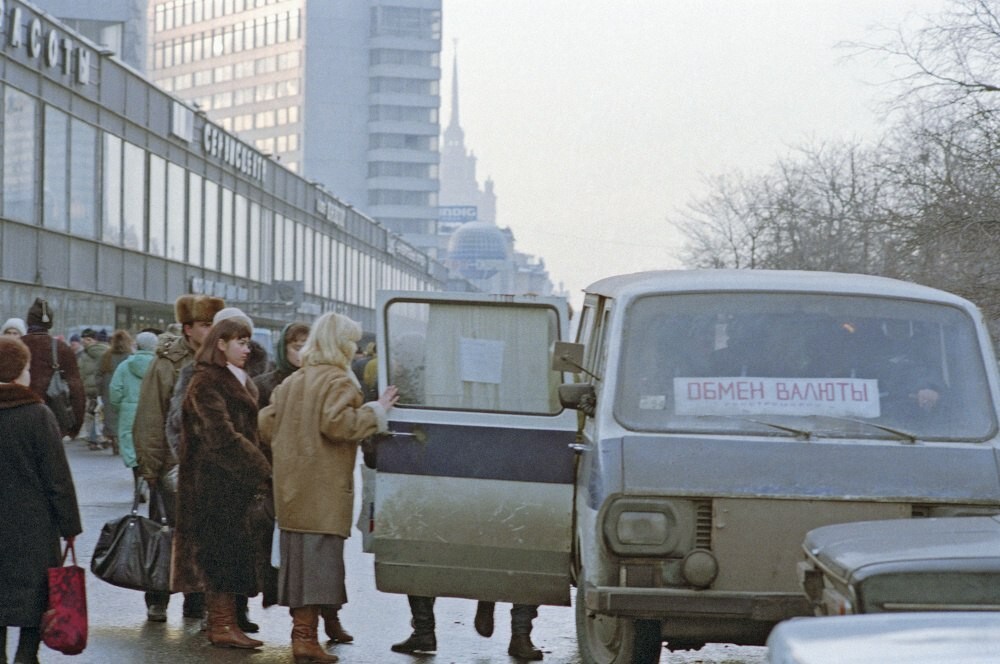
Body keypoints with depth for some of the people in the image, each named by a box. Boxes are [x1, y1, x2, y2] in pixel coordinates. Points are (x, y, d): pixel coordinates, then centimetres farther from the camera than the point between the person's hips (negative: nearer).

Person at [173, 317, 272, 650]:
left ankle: (223, 622, 11)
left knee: (235, 552, 8)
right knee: (225, 550, -7)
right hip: (217, 482, -9)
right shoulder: (206, 383, -10)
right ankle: (223, 624, -4)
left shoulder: (239, 381, 19)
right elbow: (221, 436, -17)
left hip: (237, 482, 9)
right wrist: (262, 470, -16)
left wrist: (261, 467, 4)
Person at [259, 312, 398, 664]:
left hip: (292, 483, 9)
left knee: (297, 550, 14)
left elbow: (267, 423, 15)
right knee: (320, 552, -8)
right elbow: (337, 423, -24)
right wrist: (375, 411, -15)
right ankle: (306, 635, -12)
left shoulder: (292, 382, 15)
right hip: (324, 486, -9)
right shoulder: (339, 382, -11)